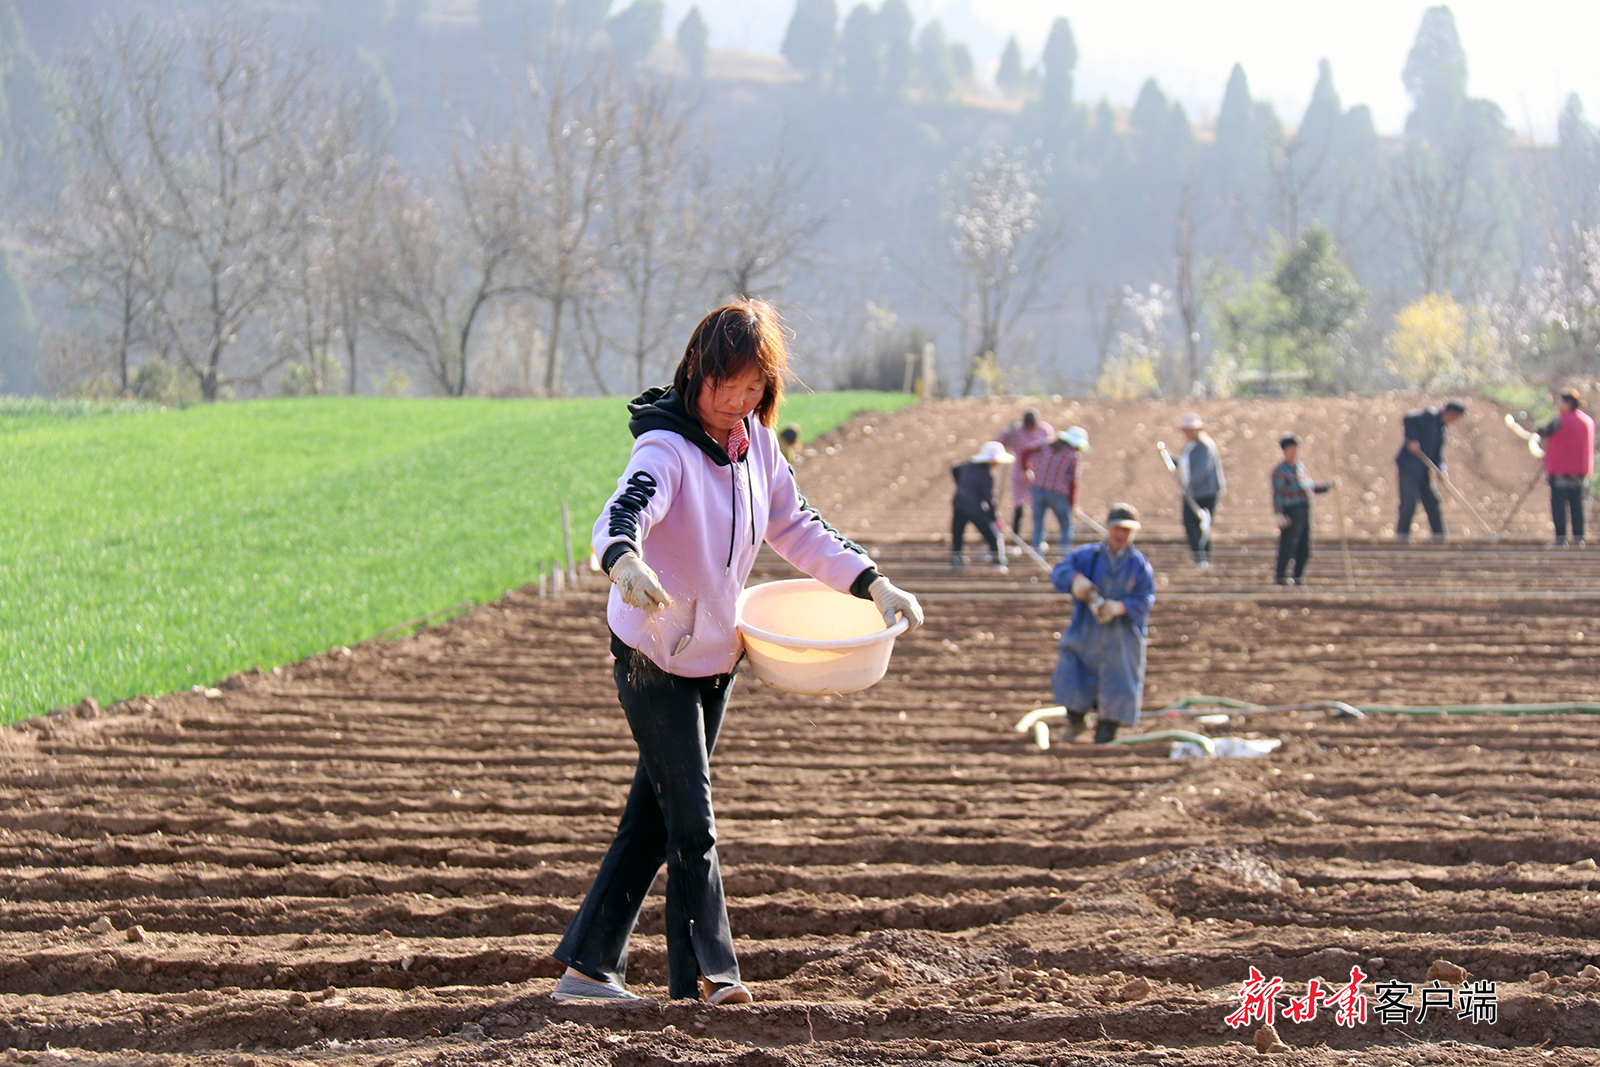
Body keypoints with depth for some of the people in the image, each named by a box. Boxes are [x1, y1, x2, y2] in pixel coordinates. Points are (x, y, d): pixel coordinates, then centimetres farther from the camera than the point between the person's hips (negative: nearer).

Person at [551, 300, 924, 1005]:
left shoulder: (755, 443, 1)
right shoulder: (666, 447, -22)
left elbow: (795, 528, 13)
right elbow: (622, 514, -41)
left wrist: (872, 583, 4)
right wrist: (624, 560, -64)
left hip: (715, 657, 7)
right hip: (654, 659, -7)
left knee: (654, 816, 11)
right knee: (692, 820, -8)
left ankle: (588, 967, 17)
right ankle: (705, 971, -1)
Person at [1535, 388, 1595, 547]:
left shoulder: (1561, 421, -14)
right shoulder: (1588, 421, 9)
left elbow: (1542, 432, -6)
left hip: (1560, 468, -7)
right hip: (1579, 470, 7)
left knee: (1559, 504, -4)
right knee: (1576, 504, 9)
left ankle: (1560, 538, -8)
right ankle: (1578, 537, 7)